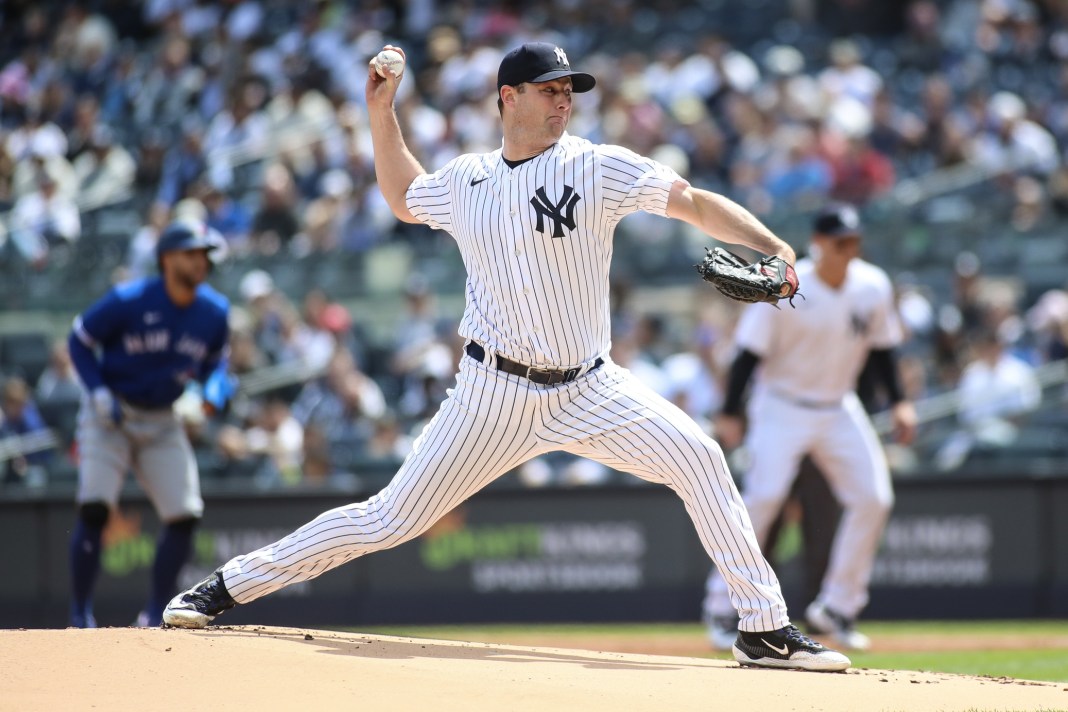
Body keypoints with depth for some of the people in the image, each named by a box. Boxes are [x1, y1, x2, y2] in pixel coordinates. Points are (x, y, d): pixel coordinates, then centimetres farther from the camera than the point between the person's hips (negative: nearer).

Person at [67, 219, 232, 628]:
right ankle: (80, 614, -7)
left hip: (162, 423, 4)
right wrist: (98, 392, -18)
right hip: (110, 416, -4)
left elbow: (215, 360, 13)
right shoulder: (127, 302, -18)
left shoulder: (214, 312, -5)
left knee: (185, 515, -6)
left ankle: (156, 616, 8)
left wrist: (214, 390, -9)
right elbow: (79, 340, -6)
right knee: (94, 508, -18)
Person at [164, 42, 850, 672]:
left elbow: (697, 203, -13)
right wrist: (382, 111, 17)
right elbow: (404, 199, 26)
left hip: (589, 390, 0)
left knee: (699, 458, -18)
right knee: (390, 519, -2)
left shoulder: (599, 168, -6)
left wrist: (773, 247, -27)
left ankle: (765, 629, -9)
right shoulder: (466, 179, 4)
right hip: (497, 393, 0)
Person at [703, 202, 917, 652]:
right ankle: (723, 610, -9)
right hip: (782, 407, -5)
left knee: (873, 498, -5)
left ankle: (837, 607, 8)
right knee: (763, 497, -19)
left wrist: (897, 401, 1)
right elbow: (749, 352, -15)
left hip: (839, 409, 5)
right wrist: (730, 415, -19)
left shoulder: (874, 287, -4)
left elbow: (880, 348, 10)